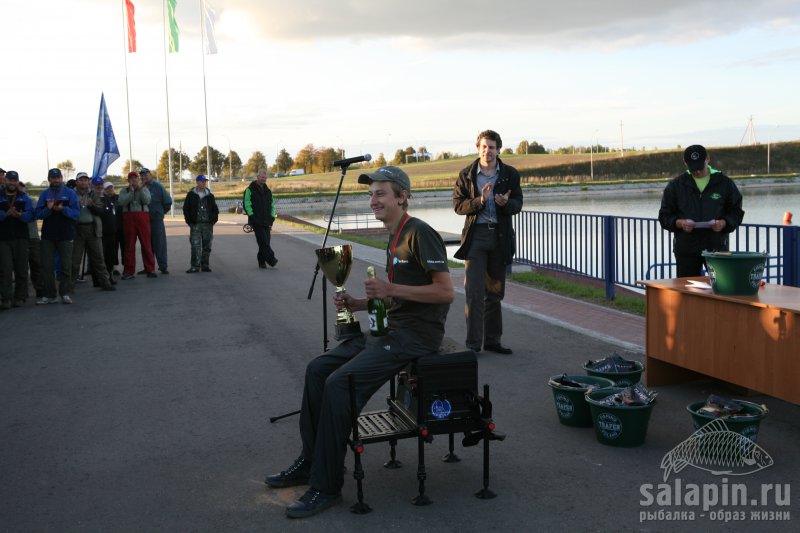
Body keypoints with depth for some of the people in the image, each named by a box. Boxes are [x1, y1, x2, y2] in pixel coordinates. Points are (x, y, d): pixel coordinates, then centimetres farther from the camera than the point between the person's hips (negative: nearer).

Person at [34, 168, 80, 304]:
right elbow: (38, 214, 1)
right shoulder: (44, 194, 9)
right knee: (47, 266, 3)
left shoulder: (70, 193, 3)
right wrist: (48, 209, -18)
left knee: (66, 265, 2)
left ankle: (66, 293, 10)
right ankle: (49, 295, 10)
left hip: (65, 235, -2)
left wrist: (63, 209, -22)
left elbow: (76, 212, -6)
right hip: (48, 235, 2)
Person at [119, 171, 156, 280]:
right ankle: (128, 271, 5)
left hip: (143, 217, 0)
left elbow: (147, 200, -5)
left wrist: (140, 189, -8)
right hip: (129, 217, 0)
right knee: (129, 245, 1)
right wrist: (131, 191, -9)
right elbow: (122, 202, -6)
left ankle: (150, 269, 4)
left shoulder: (144, 189, 13)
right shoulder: (124, 191, 12)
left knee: (146, 244, -2)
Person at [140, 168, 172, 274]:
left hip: (156, 219, -3)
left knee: (160, 243, -2)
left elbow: (168, 202, 0)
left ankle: (163, 266, 4)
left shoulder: (157, 187, -2)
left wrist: (160, 212, 4)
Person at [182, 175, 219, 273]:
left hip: (208, 225, 3)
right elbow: (186, 209, 4)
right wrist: (189, 221, -4)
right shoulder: (191, 195, 4)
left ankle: (205, 265, 16)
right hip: (195, 225, -3)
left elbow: (215, 209, 15)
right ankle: (195, 266, -5)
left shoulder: (210, 196, 11)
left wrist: (213, 220, 3)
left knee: (207, 246, 6)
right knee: (195, 246, -8)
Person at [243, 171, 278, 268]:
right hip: (256, 221, -5)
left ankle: (262, 262, 10)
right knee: (263, 241, -14)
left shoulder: (268, 191, 18)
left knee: (265, 242, 3)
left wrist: (272, 217, 10)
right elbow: (246, 204, -5)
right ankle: (271, 259, -18)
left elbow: (272, 204, 22)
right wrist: (252, 216, -13)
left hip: (266, 221, 6)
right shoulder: (250, 190, 0)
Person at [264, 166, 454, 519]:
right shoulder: (395, 238, 16)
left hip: (415, 334, -10)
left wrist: (390, 289, -22)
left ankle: (326, 486, -11)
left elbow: (445, 291, -19)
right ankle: (311, 461, 16)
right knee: (318, 369, 5)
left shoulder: (420, 234, -13)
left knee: (339, 383, -22)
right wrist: (357, 303, 6)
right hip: (390, 329, 10)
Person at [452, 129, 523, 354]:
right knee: (474, 291, -8)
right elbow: (458, 205, -3)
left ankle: (492, 340, 19)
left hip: (500, 236, 2)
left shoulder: (510, 174, 7)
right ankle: (473, 343, -4)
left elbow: (518, 204, 2)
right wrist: (480, 201, -20)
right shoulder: (466, 175, 3)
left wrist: (506, 203, -21)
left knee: (495, 291, 9)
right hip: (475, 235, -2)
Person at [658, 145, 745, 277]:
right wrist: (679, 223, -15)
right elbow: (664, 215, 6)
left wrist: (724, 223, -13)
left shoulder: (724, 183, 4)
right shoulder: (675, 185, 5)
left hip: (716, 246, 0)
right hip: (686, 248, 0)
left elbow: (736, 212, 8)